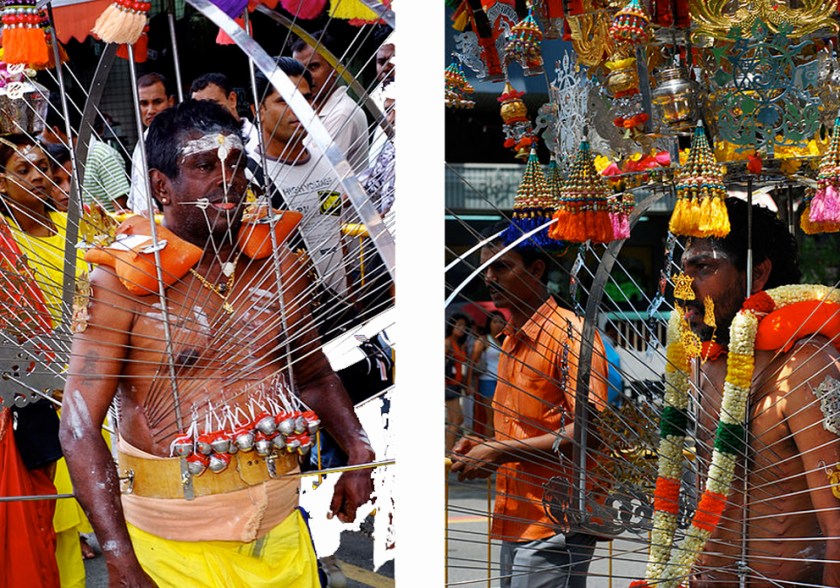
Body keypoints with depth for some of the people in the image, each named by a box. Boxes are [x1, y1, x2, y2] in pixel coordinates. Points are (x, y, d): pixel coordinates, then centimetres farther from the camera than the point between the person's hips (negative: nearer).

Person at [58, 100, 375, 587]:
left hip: (281, 529, 5)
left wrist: (359, 451, 1)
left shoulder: (279, 266, 4)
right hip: (174, 542, -4)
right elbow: (81, 427, -17)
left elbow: (315, 376, 20)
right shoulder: (122, 282, -11)